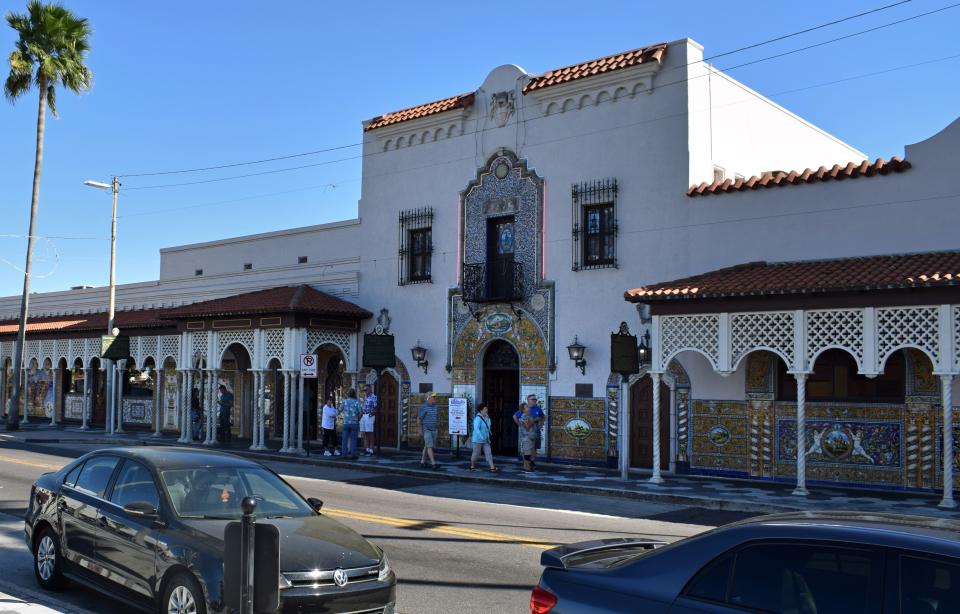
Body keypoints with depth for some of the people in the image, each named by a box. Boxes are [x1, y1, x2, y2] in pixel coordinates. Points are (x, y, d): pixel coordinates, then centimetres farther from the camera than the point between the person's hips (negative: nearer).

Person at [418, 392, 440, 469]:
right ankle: (433, 463, -21)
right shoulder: (423, 407, -11)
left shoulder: (435, 406, 7)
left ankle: (422, 462, 22)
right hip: (426, 430, -6)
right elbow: (419, 418, -6)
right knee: (430, 446, -15)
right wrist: (420, 429, -11)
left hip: (433, 430, 6)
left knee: (427, 446, 12)